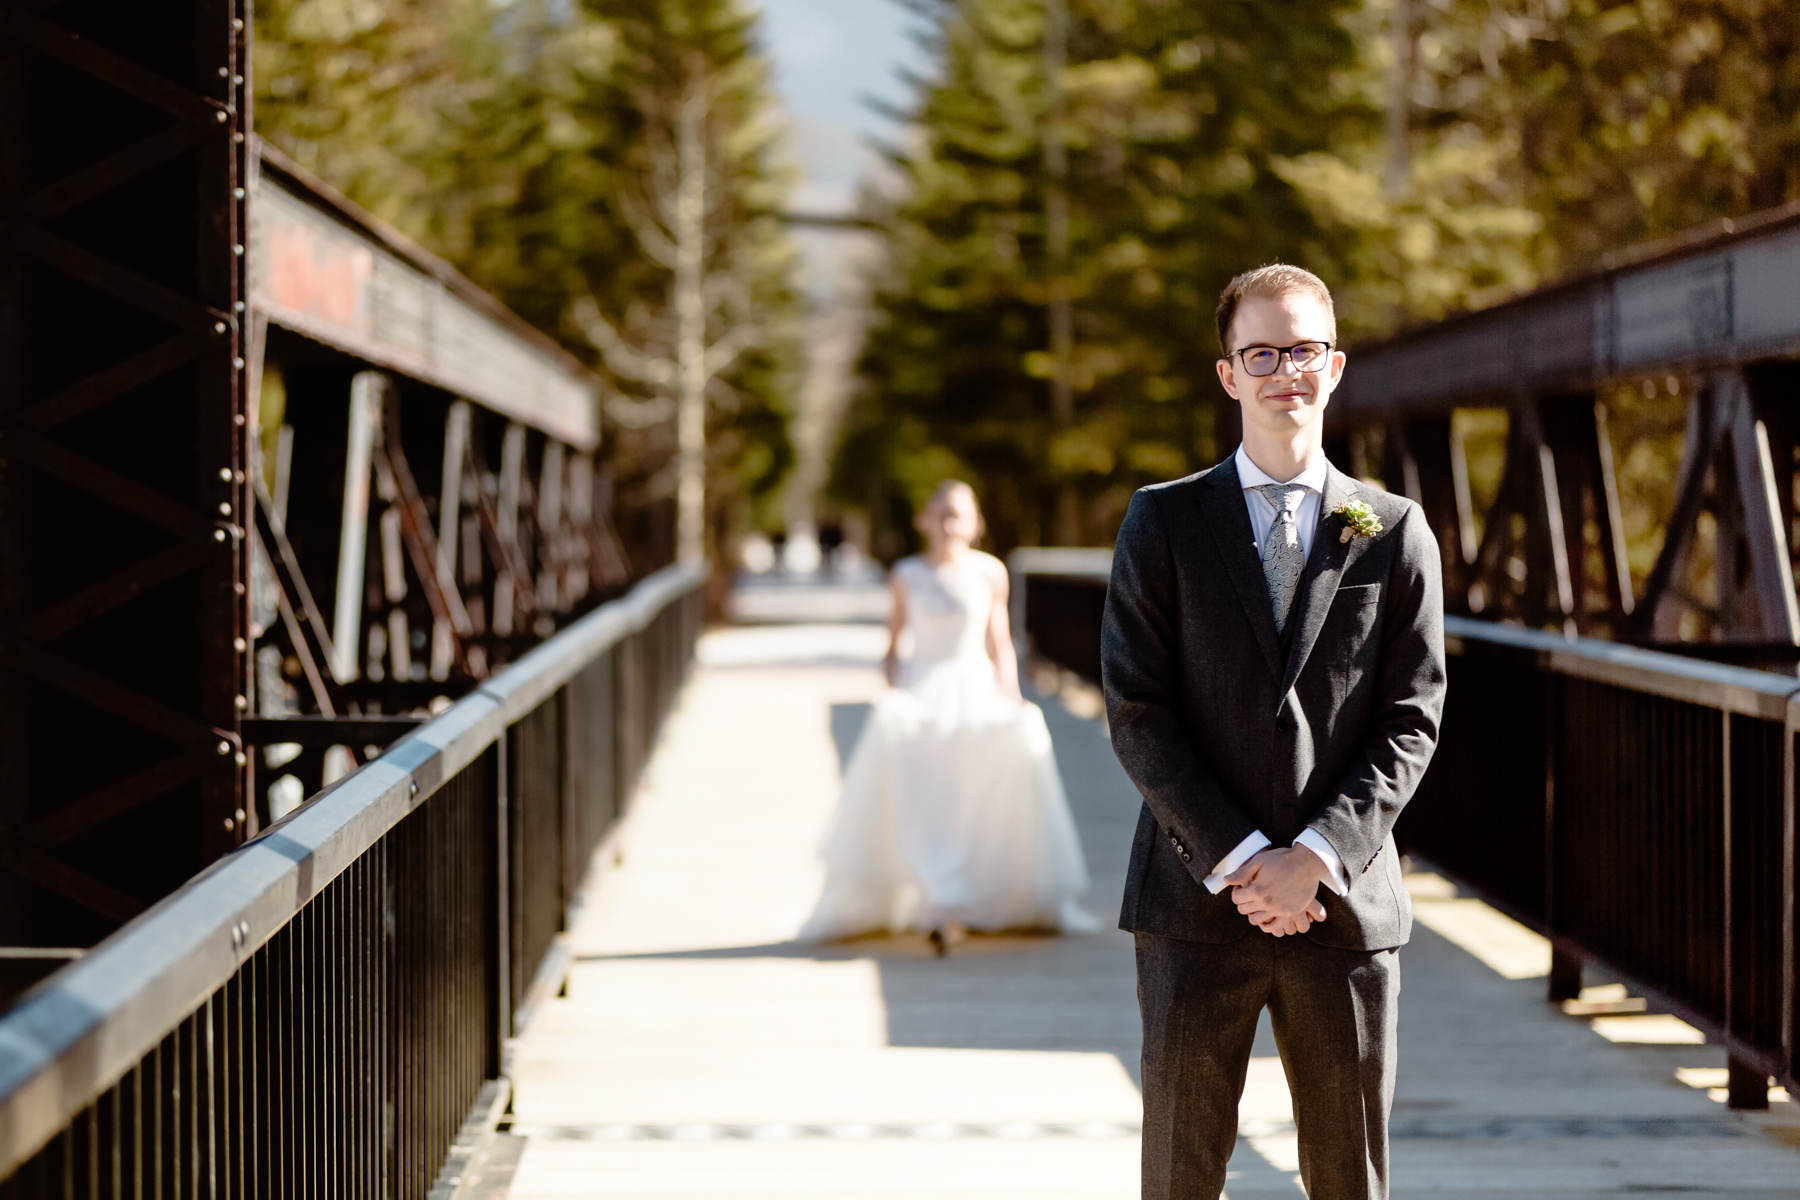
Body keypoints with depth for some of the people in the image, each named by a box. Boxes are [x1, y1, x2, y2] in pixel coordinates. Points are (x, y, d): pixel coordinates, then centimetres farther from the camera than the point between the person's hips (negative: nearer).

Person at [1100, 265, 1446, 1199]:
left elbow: (1411, 720, 2)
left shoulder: (1396, 534, 7)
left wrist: (1318, 856, -11)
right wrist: (1238, 860, -11)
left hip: (1345, 904, 1)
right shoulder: (1163, 525, 4)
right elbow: (1136, 713, -3)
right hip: (1197, 903, -1)